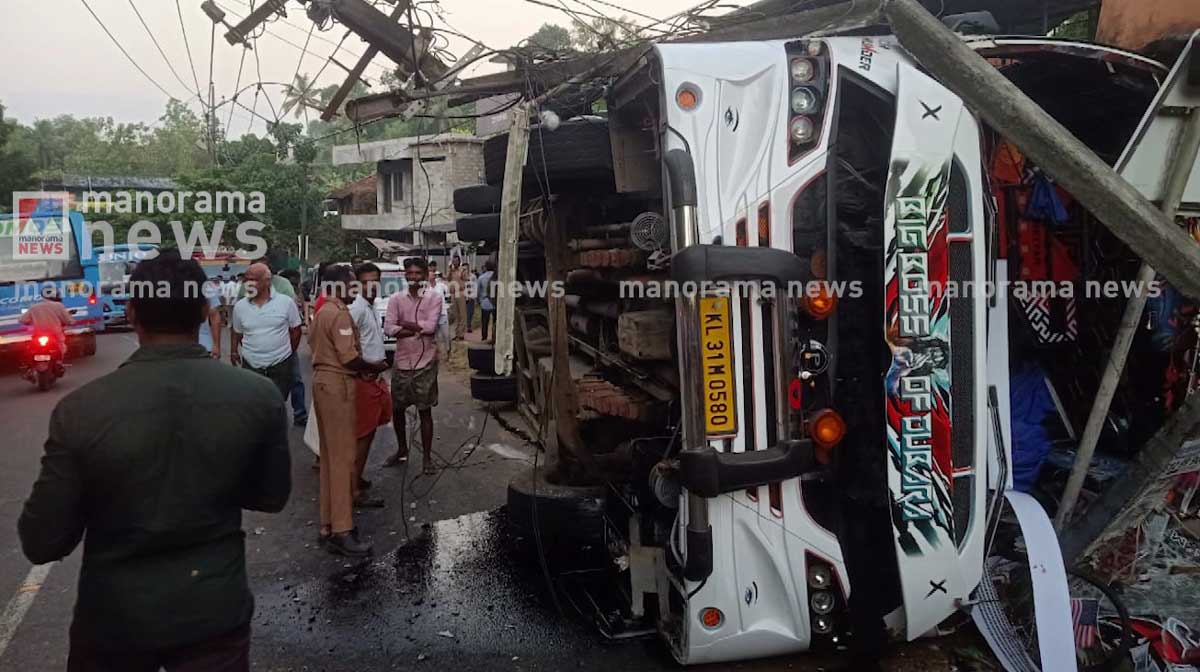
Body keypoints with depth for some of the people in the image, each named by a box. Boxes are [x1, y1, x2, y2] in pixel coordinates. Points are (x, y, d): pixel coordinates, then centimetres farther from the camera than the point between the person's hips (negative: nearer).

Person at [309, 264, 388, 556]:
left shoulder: (322, 312, 16)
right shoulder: (340, 314, -16)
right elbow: (349, 357, -22)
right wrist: (375, 367, -4)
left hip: (323, 380, 10)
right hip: (337, 384, -10)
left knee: (331, 455, 14)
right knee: (342, 456, -7)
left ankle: (328, 525, 21)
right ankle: (341, 531, -5)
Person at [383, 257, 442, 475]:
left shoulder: (434, 297, -4)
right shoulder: (396, 299, 3)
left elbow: (431, 326, -16)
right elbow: (388, 328, -9)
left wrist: (404, 323, -9)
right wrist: (419, 330, -15)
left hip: (425, 363, -3)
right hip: (401, 361, 3)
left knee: (425, 411, 3)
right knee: (396, 409, 13)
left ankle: (427, 457, 15)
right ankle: (402, 450, 32)